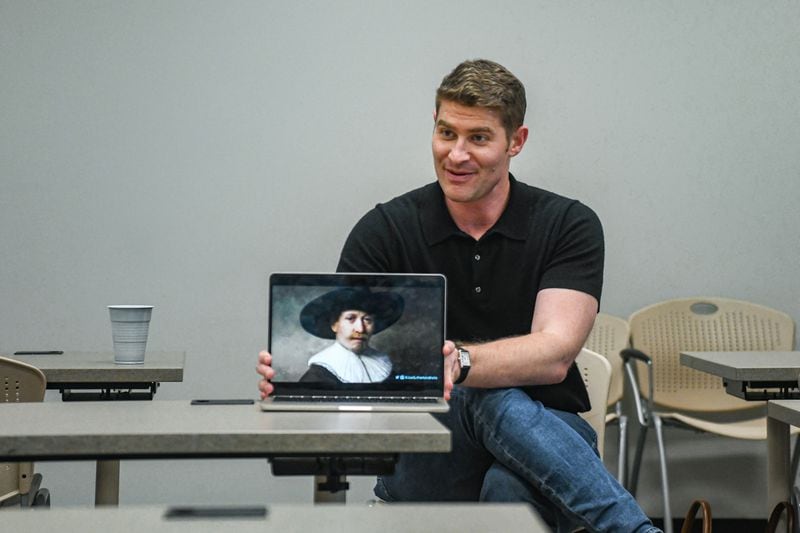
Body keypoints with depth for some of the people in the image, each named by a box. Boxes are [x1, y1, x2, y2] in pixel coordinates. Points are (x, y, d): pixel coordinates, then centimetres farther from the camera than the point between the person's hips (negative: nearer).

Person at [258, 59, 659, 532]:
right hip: (427, 464, 1)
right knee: (493, 400, -35)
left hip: (548, 437, 0)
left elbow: (554, 354, -19)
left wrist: (455, 360, -40)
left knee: (510, 490, -38)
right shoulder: (386, 230, -1)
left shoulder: (569, 226, -4)